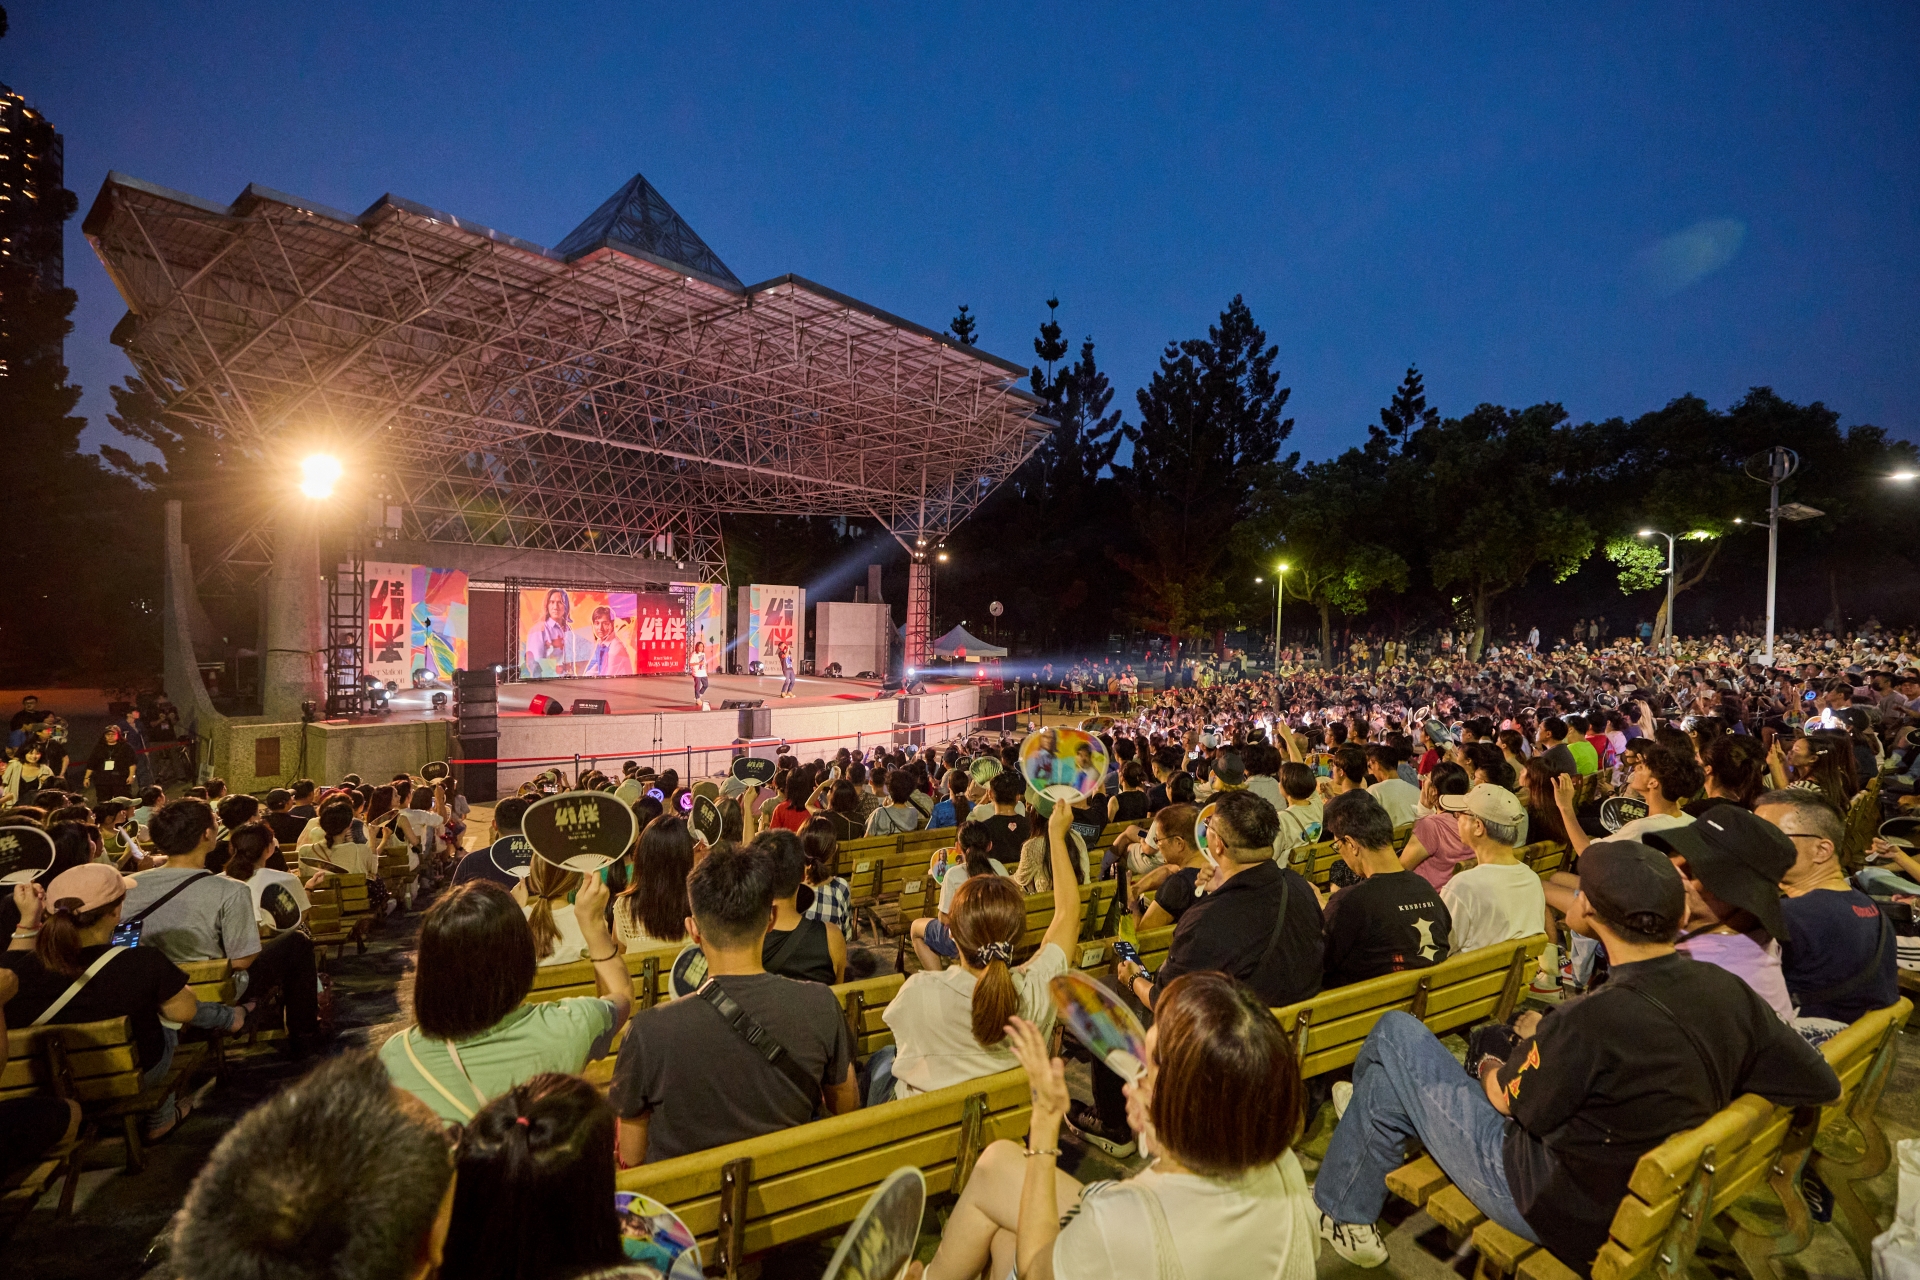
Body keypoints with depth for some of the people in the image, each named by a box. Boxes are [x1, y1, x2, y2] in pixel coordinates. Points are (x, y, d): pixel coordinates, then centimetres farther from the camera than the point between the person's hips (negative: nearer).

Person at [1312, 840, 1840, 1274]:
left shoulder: (1592, 1019, -32)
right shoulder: (1731, 991, -14)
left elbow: (1511, 1102, -18)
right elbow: (1823, 1084, 0)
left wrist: (1492, 1070, 6)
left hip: (1548, 1208, -7)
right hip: (1644, 1203, 7)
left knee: (1396, 1034, 0)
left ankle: (1344, 1211, 14)